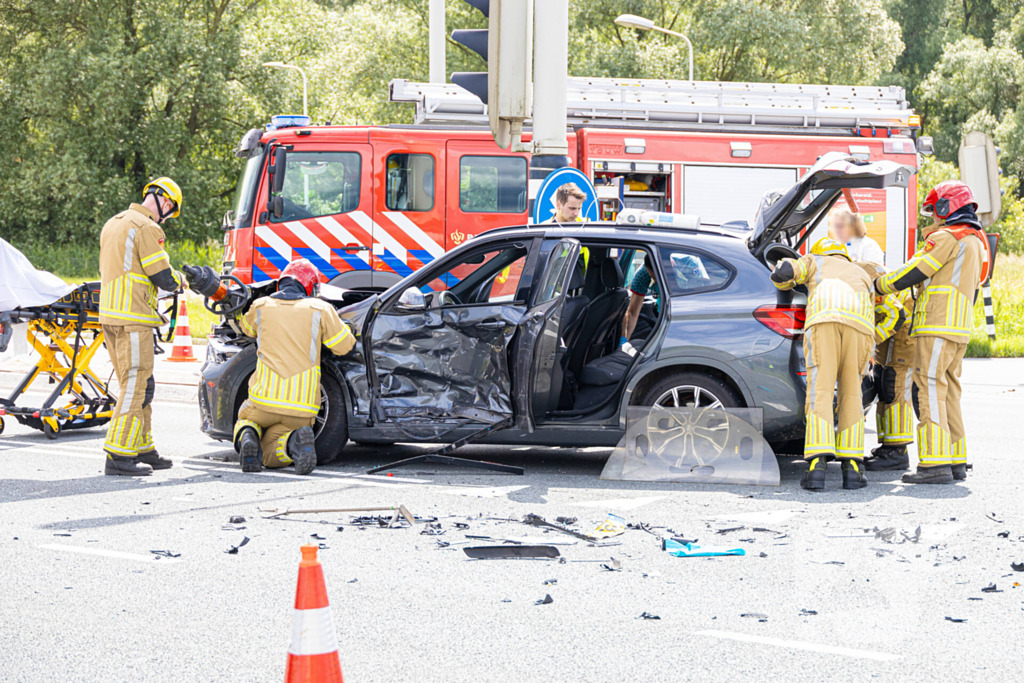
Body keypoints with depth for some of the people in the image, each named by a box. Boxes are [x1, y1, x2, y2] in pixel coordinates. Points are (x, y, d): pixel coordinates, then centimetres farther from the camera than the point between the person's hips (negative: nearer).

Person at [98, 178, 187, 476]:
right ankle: (118, 456, -12)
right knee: (136, 386, -9)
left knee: (136, 385, 15)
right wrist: (181, 281, 8)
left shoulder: (113, 224, 18)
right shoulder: (147, 228, -11)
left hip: (110, 314, 10)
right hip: (133, 319, -10)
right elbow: (163, 277, -13)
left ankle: (142, 449, 19)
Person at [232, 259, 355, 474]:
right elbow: (344, 346, 8)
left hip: (264, 399, 0)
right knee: (269, 456, 12)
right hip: (301, 405, 0)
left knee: (246, 418, 32)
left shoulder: (261, 306, 8)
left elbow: (245, 327, 31)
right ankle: (296, 442, -24)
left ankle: (247, 437, -6)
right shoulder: (320, 309, 2)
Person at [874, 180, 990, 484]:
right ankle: (956, 461, 10)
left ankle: (935, 463, -18)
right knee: (949, 393, 11)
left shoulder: (947, 238, -9)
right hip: (959, 332, 10)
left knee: (931, 391, -12)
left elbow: (913, 272, -11)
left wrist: (878, 285, 2)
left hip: (937, 326, -10)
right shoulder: (976, 242, 23)